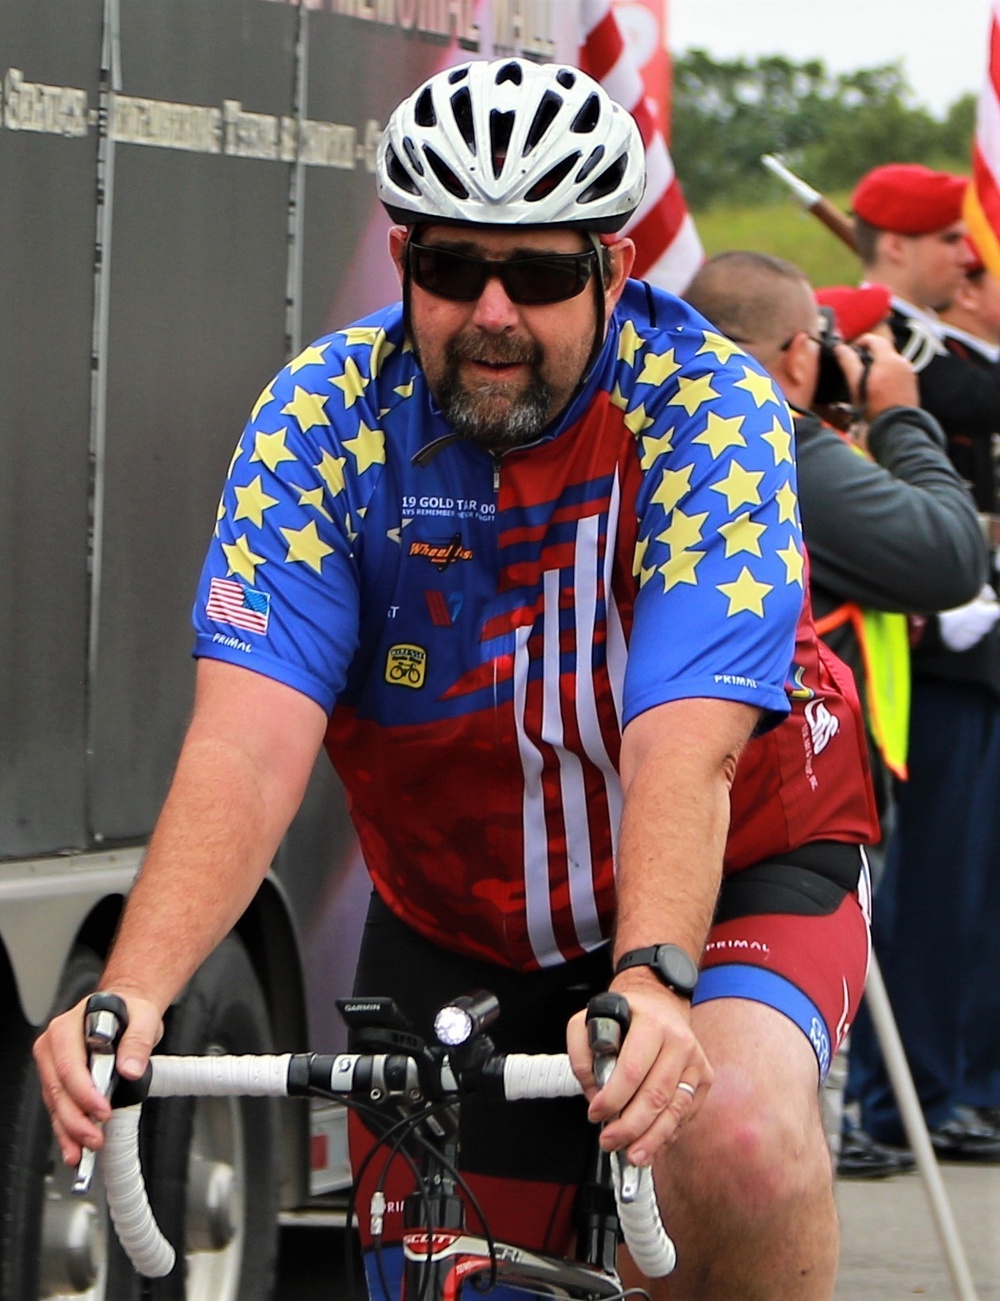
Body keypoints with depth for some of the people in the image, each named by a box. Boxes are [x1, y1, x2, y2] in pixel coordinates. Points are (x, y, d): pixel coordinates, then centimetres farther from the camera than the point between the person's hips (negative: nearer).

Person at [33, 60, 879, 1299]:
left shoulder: (706, 407, -23)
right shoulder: (323, 418, -17)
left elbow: (685, 748, -35)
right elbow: (248, 742, -28)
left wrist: (650, 981, -54)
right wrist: (130, 994, -45)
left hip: (728, 875, -3)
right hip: (454, 911, 3)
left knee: (737, 1144, -32)